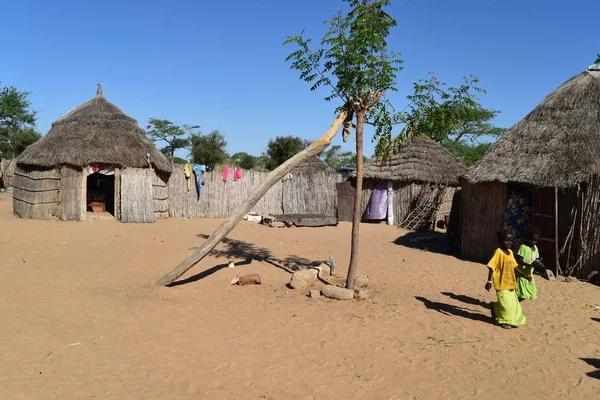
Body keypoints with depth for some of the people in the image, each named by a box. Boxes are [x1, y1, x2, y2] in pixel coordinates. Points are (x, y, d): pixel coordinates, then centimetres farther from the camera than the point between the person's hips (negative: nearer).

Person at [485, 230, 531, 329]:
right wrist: (489, 281, -23)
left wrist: (524, 275, 19)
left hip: (510, 283, 7)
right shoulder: (498, 252, -14)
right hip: (501, 283, -7)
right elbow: (492, 267, -17)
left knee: (513, 302, 13)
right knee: (506, 303, -3)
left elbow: (514, 267, 18)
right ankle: (503, 321, 17)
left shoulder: (510, 252, 7)